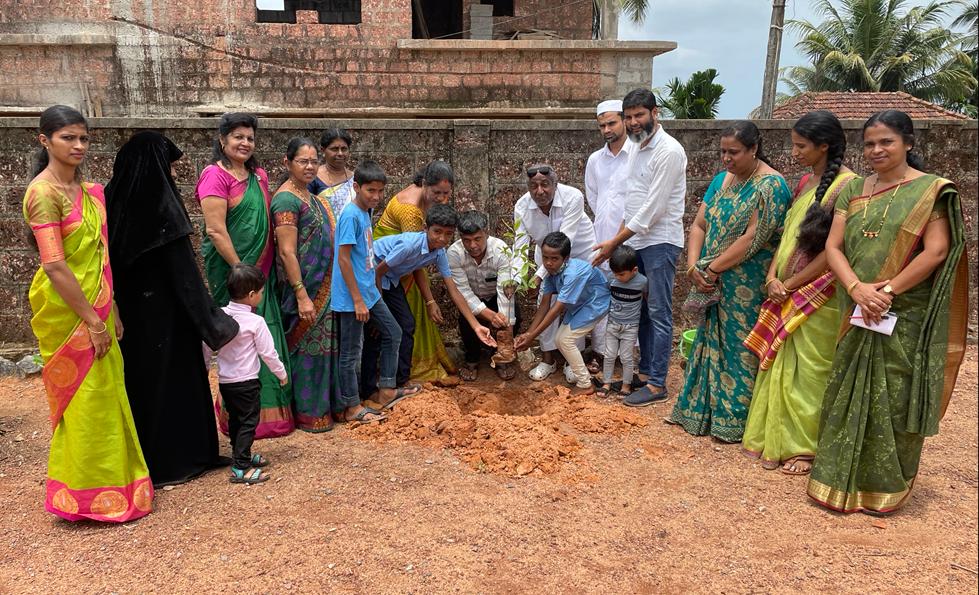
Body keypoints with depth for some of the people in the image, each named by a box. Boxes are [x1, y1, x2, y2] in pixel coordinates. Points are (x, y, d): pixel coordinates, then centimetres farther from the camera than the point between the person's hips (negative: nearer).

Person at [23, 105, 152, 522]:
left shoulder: (85, 190, 11)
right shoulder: (43, 192, -14)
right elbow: (54, 265, -20)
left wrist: (110, 312, 15)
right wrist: (92, 319, -18)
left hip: (94, 306, 8)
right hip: (67, 311, -8)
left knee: (104, 395, 15)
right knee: (83, 399, 1)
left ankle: (107, 482, 30)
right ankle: (85, 497, 15)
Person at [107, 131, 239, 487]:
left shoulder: (112, 200, 3)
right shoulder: (162, 203, -16)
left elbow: (109, 258, 8)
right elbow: (183, 268, -19)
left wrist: (117, 304, 16)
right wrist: (211, 319, -15)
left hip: (125, 311, 7)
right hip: (162, 311, -7)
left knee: (134, 377, 17)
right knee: (171, 377, 6)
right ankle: (173, 460, 17)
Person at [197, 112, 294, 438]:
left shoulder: (259, 175, 12)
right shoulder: (215, 175, -10)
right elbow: (215, 230, -17)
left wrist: (265, 270, 10)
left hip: (262, 269, 7)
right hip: (231, 269, -7)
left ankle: (268, 408, 24)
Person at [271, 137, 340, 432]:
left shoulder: (310, 195, 12)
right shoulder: (287, 199, -16)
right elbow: (287, 252, -20)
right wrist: (302, 295, -22)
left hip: (323, 286, 9)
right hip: (303, 287, -9)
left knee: (320, 343, 16)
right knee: (305, 346, 1)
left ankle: (322, 402, 29)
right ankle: (307, 413, 13)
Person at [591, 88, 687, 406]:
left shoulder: (669, 151, -16)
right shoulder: (637, 148, 12)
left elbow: (653, 207, -20)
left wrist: (616, 242, -17)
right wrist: (619, 239, 10)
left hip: (660, 242, -9)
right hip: (637, 241, 9)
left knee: (659, 313, -2)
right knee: (641, 310, 14)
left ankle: (657, 383, 6)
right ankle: (645, 370, 26)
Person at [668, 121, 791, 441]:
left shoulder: (771, 185, -13)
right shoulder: (721, 179, 10)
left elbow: (752, 238, -20)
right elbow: (699, 225, 7)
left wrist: (711, 269, -17)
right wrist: (693, 265, -8)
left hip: (747, 288, -7)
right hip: (714, 284, 7)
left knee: (738, 348, 2)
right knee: (711, 342, 14)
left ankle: (733, 420, 16)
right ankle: (704, 410, 27)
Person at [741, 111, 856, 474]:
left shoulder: (846, 185, -13)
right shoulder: (806, 183, 12)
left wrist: (790, 284, -13)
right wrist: (773, 276, -2)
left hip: (817, 296, -7)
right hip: (787, 294, 8)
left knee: (806, 372, 1)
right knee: (779, 366, 12)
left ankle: (805, 447, 16)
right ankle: (774, 437, 24)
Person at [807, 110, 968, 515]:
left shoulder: (931, 190, -3)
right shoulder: (853, 190, 9)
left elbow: (936, 252, -12)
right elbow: (833, 246, 2)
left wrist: (888, 291, -18)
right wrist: (857, 288, -15)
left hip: (905, 319, -4)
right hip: (857, 316, 4)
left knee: (893, 400, 3)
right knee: (848, 395, 10)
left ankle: (885, 487, 19)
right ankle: (842, 479, 25)